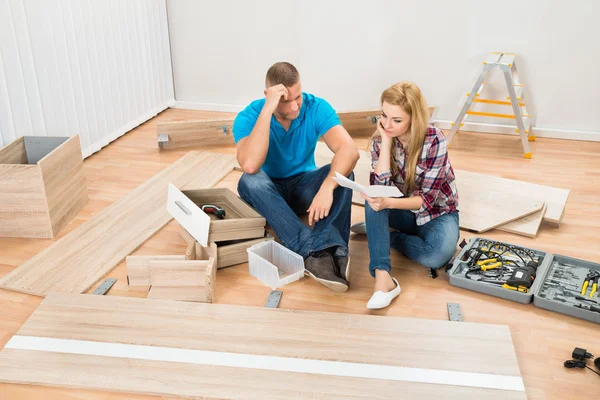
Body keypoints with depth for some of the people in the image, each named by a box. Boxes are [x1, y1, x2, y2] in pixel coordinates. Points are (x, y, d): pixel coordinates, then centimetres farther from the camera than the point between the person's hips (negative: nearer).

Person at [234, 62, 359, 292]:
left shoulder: (316, 108, -18)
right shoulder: (249, 117, -21)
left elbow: (349, 150, -32)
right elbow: (250, 165, -40)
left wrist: (326, 187, -49)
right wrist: (267, 109, -41)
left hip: (303, 187, 1)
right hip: (269, 193, -1)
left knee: (342, 173, -28)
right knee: (249, 181, -36)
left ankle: (332, 249, -43)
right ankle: (315, 251, -43)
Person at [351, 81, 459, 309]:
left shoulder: (434, 140, -23)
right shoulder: (380, 139, -11)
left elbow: (426, 198, -25)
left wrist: (388, 203, -42)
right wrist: (386, 141, -27)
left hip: (436, 212, -3)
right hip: (402, 210, 3)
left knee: (437, 255, -34)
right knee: (373, 201, -31)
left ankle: (380, 234, -10)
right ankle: (382, 278, -40)